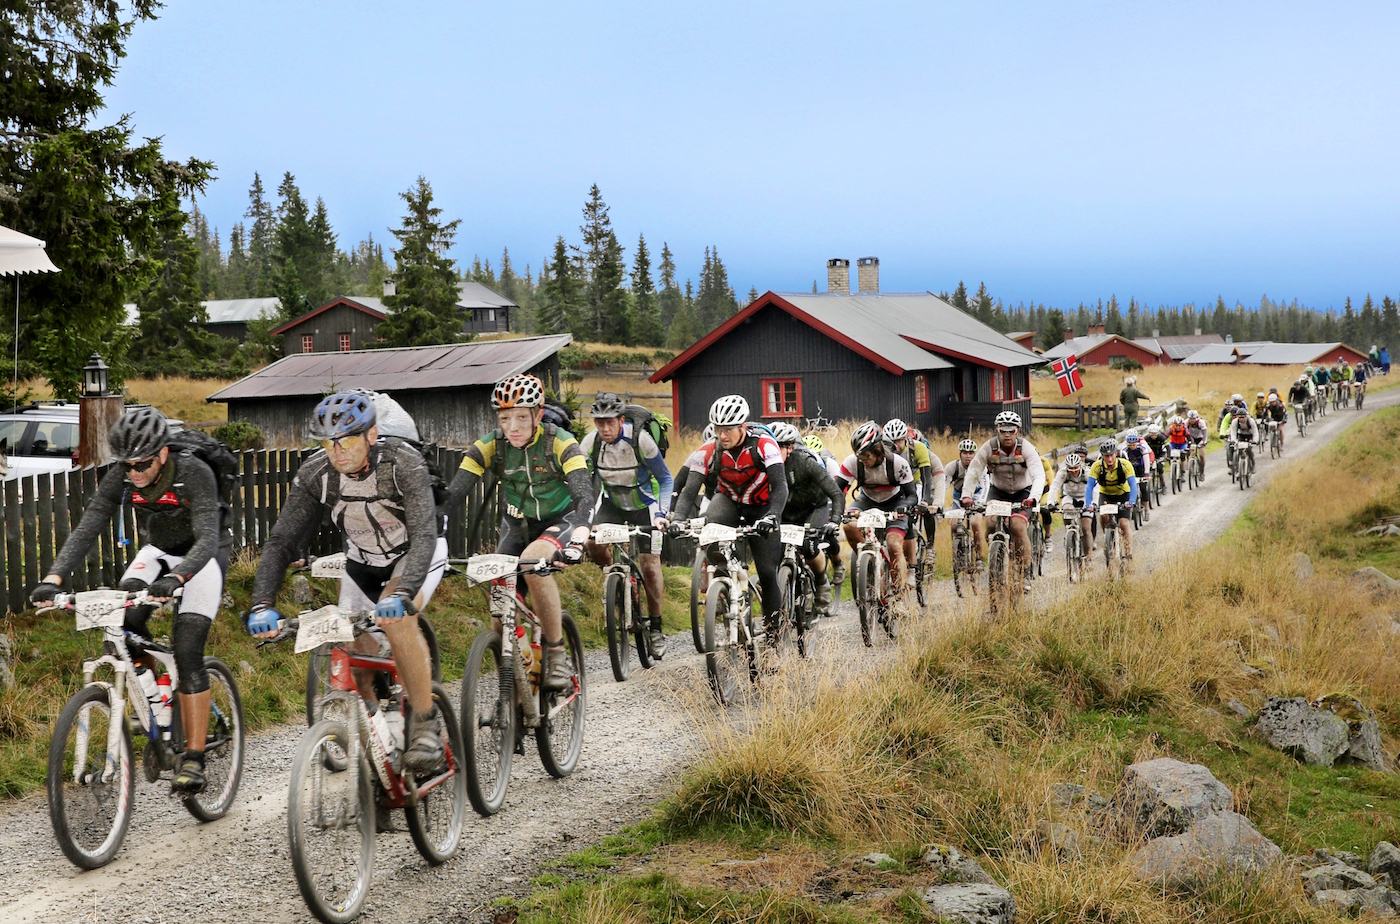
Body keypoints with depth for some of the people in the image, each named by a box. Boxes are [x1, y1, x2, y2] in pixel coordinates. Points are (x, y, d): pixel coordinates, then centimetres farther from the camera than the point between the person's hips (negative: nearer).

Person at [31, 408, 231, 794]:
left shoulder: (194, 474, -32)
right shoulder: (121, 478, -20)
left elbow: (208, 538, -42)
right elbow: (87, 528, -25)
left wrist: (176, 579, -60)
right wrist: (53, 578, -41)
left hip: (202, 557, -4)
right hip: (158, 551, 4)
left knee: (186, 650, -19)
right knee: (123, 617, -25)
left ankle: (194, 760, -16)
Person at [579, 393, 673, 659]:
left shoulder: (640, 439, -26)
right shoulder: (590, 443, -18)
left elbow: (665, 479, -17)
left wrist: (661, 513, -30)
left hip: (643, 504, -3)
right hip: (612, 502, 3)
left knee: (650, 567, -9)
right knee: (594, 544, -24)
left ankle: (656, 628, 7)